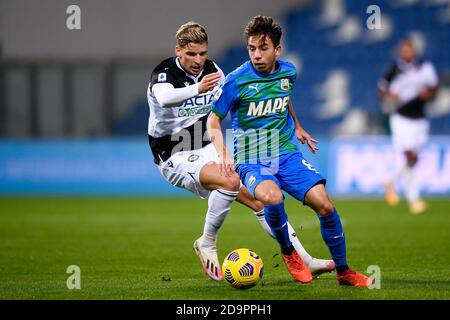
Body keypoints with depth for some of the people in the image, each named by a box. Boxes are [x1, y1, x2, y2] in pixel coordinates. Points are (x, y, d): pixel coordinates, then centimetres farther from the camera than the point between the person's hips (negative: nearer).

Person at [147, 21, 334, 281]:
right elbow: (164, 98, -42)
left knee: (258, 198, -3)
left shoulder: (212, 70, 1)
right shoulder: (164, 74, -18)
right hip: (176, 158, -6)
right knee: (230, 181, -32)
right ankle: (207, 245, -13)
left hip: (209, 151, 6)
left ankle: (304, 260, 2)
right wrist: (197, 88, -63)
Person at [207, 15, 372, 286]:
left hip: (288, 154, 4)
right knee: (272, 197, -36)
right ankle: (289, 253, -6)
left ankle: (344, 271, 7)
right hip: (252, 161, -4)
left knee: (324, 204, -14)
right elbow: (214, 122, -2)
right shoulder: (237, 81, -11)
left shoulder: (288, 72, 3)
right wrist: (223, 155, -16)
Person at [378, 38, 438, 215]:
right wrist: (389, 96, -15)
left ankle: (392, 182, 33)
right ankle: (413, 198, -6)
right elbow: (382, 89, 6)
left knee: (414, 158, 10)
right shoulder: (394, 71, -4)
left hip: (419, 119, 5)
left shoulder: (424, 68, 5)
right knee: (409, 156, -15)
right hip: (401, 119, -5)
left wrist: (428, 93, -8)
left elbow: (434, 89, 14)